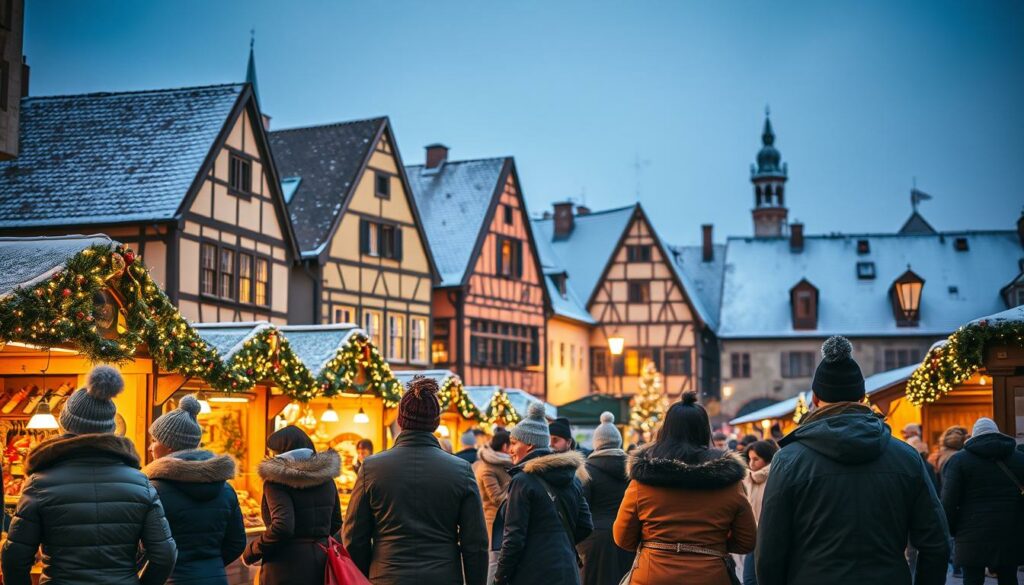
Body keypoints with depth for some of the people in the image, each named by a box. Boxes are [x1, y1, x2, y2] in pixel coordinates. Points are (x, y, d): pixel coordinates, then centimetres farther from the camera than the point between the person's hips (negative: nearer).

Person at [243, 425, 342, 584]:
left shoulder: (278, 479, -11)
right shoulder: (326, 478, 8)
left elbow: (282, 527, -23)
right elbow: (335, 523, 17)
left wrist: (251, 551, -11)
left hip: (289, 568, -6)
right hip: (323, 560, 6)